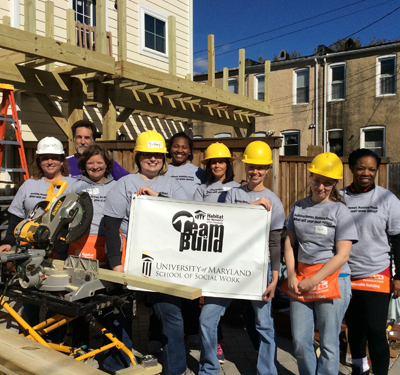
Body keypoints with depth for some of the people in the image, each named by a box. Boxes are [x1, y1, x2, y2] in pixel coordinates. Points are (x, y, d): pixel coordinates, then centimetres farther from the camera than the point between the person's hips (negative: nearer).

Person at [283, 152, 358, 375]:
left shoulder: (340, 211, -5)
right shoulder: (298, 207, 8)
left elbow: (342, 255, -11)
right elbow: (289, 242, 11)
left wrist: (313, 281, -12)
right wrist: (291, 275, -1)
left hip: (332, 279, -4)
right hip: (300, 280, 4)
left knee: (328, 344, 4)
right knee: (300, 342, 9)